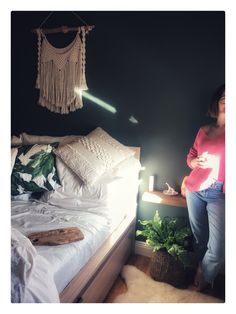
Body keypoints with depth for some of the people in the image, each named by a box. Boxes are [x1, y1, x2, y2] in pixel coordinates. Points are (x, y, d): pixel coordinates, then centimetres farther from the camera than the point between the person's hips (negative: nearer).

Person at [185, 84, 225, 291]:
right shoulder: (203, 131, 12)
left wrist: (215, 163, -18)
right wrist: (197, 162, -5)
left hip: (220, 194, -3)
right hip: (195, 189, 4)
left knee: (217, 248, -3)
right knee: (199, 238, 15)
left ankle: (200, 280, 23)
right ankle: (204, 276, 36)